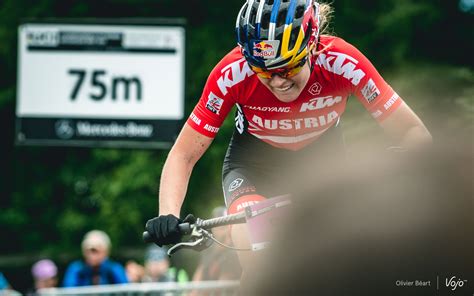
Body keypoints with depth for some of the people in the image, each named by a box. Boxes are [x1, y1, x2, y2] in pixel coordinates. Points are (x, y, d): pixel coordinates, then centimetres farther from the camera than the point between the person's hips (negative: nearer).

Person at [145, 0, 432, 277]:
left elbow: (414, 133, -29)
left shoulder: (342, 62, -32)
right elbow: (183, 155, -23)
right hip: (256, 159, -1)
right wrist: (168, 216, -40)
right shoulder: (233, 74, -31)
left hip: (322, 154, 1)